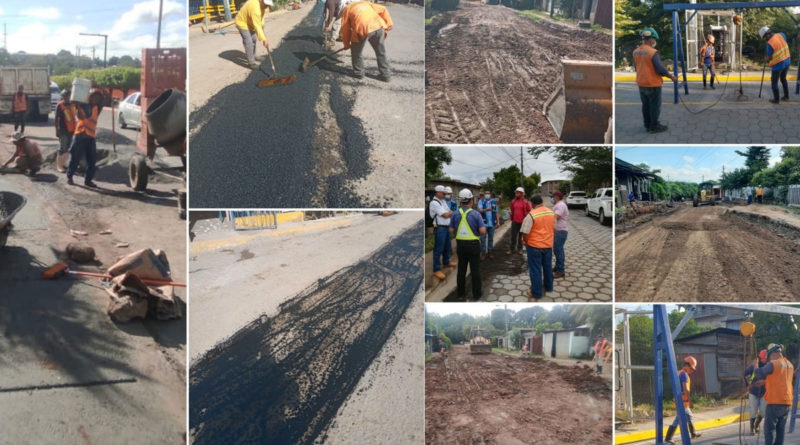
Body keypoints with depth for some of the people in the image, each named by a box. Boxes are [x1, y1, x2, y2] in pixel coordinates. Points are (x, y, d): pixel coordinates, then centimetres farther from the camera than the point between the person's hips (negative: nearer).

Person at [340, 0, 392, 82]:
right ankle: (385, 75, 22)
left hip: (362, 29, -4)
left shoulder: (347, 9, 24)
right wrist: (387, 27, 23)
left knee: (356, 52, 20)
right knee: (381, 52, 18)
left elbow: (345, 29, 22)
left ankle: (358, 73, 28)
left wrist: (346, 44, 34)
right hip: (378, 26, 4)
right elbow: (383, 10, 24)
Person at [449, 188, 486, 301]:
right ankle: (476, 293, 13)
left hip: (460, 244, 3)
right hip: (473, 244, -3)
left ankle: (460, 292, 21)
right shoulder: (476, 214, -13)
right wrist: (477, 231, 6)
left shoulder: (455, 214, -5)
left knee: (461, 268, 14)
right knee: (475, 269, 6)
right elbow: (482, 231, -16)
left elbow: (451, 230, -1)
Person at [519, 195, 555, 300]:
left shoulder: (532, 214, -19)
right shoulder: (551, 213, 0)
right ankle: (548, 286, 37)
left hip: (534, 245, -6)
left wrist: (526, 242, -2)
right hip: (548, 244, 6)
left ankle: (536, 292, 10)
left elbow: (525, 233, -19)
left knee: (535, 269, 4)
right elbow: (554, 228, 11)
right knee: (548, 266, 22)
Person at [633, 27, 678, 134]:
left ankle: (647, 125, 26)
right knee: (655, 106, 5)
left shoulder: (636, 52, 2)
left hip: (641, 83, 7)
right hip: (653, 84, -7)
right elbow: (660, 69, -20)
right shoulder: (652, 52, -19)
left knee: (645, 105, 17)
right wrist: (671, 76, -7)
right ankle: (654, 126, 10)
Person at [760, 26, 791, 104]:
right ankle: (786, 96, 34)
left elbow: (769, 57, -13)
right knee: (783, 78, 26)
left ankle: (776, 99, 19)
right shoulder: (781, 35, -7)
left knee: (774, 82, 12)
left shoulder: (769, 43, -24)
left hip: (778, 65, -7)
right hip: (787, 61, 7)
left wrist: (765, 60, 11)